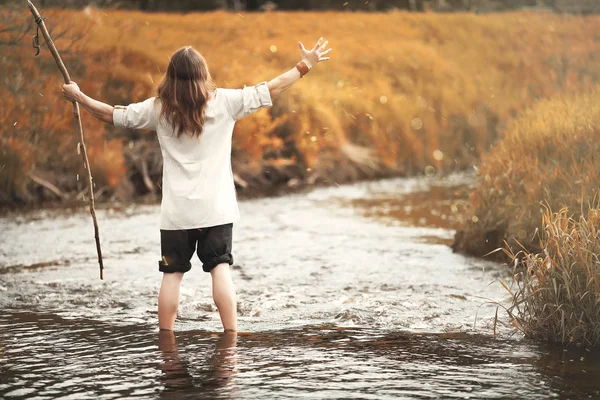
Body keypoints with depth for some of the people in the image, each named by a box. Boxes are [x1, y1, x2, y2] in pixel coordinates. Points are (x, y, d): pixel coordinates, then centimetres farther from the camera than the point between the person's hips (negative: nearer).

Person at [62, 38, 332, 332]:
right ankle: (231, 336, -3)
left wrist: (78, 97, 22)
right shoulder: (224, 102, -3)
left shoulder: (159, 108, 1)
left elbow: (113, 115, 8)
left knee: (172, 274, 6)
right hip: (215, 208, -1)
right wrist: (305, 66, 8)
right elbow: (270, 90, 0)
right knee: (220, 269, 1)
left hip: (176, 211, 1)